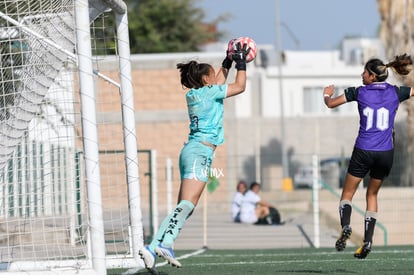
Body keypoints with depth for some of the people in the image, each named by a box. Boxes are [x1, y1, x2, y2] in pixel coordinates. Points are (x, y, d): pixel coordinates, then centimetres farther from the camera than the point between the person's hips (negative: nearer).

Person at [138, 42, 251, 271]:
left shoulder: (193, 94, 19)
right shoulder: (209, 92, -3)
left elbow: (218, 82, 39)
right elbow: (240, 86, 7)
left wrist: (228, 62, 40)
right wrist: (241, 63, 18)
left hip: (190, 150, 9)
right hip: (201, 152, -9)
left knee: (183, 207, 5)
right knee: (187, 205, -21)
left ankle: (153, 248, -4)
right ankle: (165, 244, -36)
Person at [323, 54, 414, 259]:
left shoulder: (359, 92, -3)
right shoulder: (395, 93, 0)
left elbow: (331, 103, 7)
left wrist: (327, 94, 28)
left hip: (363, 152, -2)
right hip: (386, 153, 2)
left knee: (347, 193, 10)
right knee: (372, 195, 18)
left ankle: (345, 226, -19)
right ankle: (367, 240, 7)